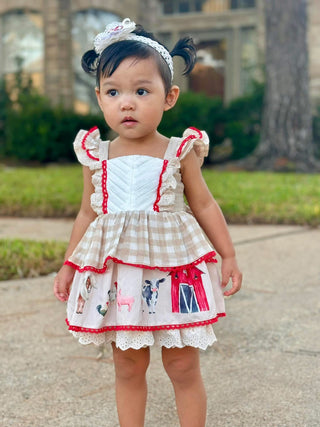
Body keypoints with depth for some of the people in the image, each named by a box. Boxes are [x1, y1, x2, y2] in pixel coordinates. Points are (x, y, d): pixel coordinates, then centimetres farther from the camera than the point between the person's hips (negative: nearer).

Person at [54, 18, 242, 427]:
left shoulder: (179, 153, -4)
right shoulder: (97, 157, 1)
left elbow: (204, 205, 5)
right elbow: (88, 214, 12)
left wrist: (228, 256, 6)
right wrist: (69, 265, 13)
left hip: (172, 267, -2)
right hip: (115, 272, 2)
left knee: (183, 365, 7)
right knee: (127, 366, 11)